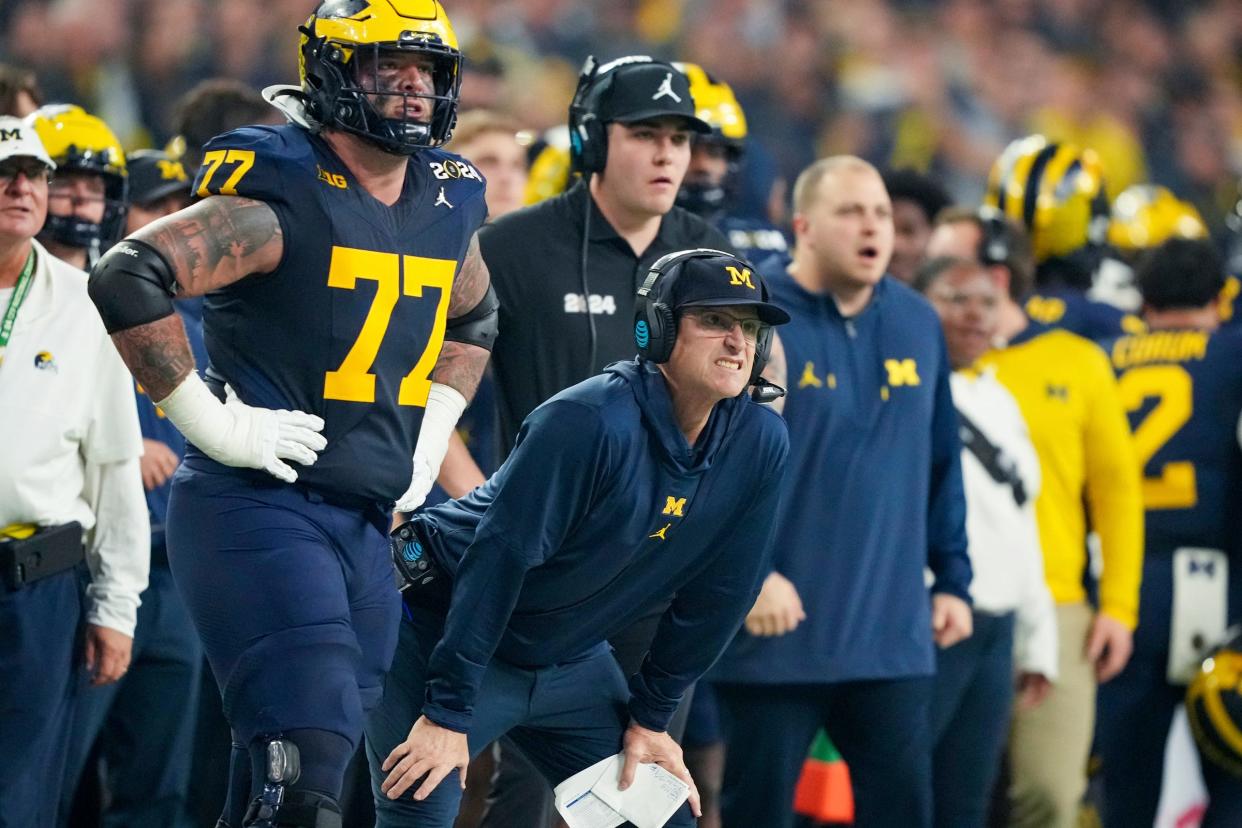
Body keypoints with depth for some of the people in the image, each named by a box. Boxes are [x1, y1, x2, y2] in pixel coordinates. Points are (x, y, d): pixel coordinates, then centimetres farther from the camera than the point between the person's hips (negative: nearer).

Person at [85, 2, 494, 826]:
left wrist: (430, 433, 18)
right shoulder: (280, 196, -12)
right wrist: (212, 420, -18)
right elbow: (128, 279, -21)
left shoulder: (447, 208, 12)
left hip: (369, 526, 8)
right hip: (260, 507, -8)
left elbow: (472, 321, 33)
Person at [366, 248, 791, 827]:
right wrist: (449, 712, -29)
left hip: (573, 665, 7)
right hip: (445, 627, -7)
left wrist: (651, 718, 3)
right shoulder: (591, 421, -28)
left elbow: (715, 596, 1)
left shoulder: (759, 445, -9)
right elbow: (499, 559, -28)